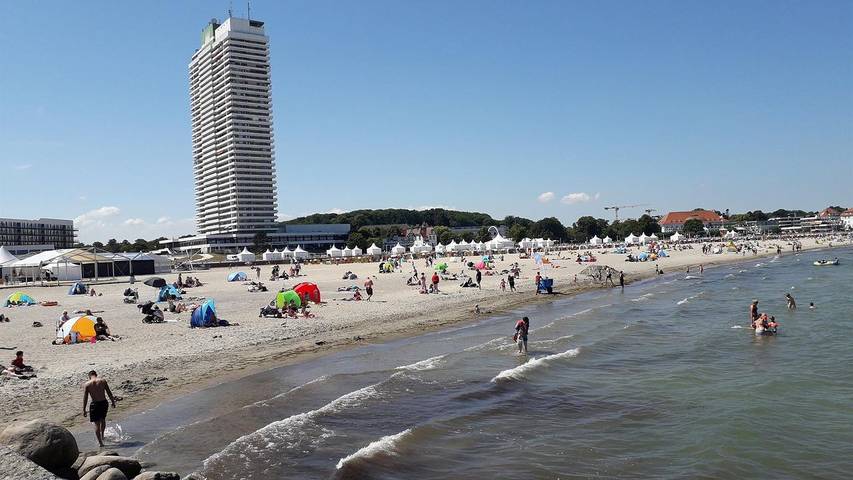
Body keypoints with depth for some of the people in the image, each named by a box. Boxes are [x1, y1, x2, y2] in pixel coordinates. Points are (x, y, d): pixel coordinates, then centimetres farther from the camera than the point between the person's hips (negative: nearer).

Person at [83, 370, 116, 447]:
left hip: (95, 404, -2)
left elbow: (85, 398, -4)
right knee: (103, 419, 28)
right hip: (104, 403, 2)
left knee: (97, 424, 8)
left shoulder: (87, 384, -4)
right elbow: (109, 393, 3)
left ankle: (100, 442, 9)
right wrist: (113, 402, 14)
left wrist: (84, 410, 2)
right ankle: (102, 435, 39)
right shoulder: (103, 381, -1)